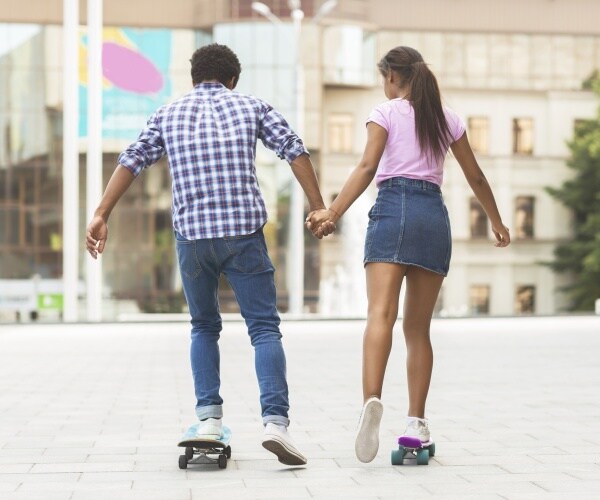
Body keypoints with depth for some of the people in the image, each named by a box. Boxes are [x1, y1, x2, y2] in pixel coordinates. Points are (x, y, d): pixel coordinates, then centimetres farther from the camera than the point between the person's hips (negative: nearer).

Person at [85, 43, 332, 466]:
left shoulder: (168, 115, 15)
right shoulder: (252, 106, 11)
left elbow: (131, 162, 9)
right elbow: (295, 151, 3)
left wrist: (101, 216, 7)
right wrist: (319, 208, 3)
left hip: (192, 233, 2)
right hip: (245, 231, -2)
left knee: (204, 327, 20)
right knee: (264, 328, 0)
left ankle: (209, 416, 10)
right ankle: (276, 420, -15)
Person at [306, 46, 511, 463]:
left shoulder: (386, 113, 6)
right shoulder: (448, 119, 19)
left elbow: (367, 168, -8)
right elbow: (476, 178, 23)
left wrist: (332, 214, -14)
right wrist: (497, 222, 35)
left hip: (393, 208, -4)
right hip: (435, 214, 4)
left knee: (381, 314, -18)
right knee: (418, 327, 10)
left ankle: (372, 400, -39)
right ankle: (417, 421, 5)